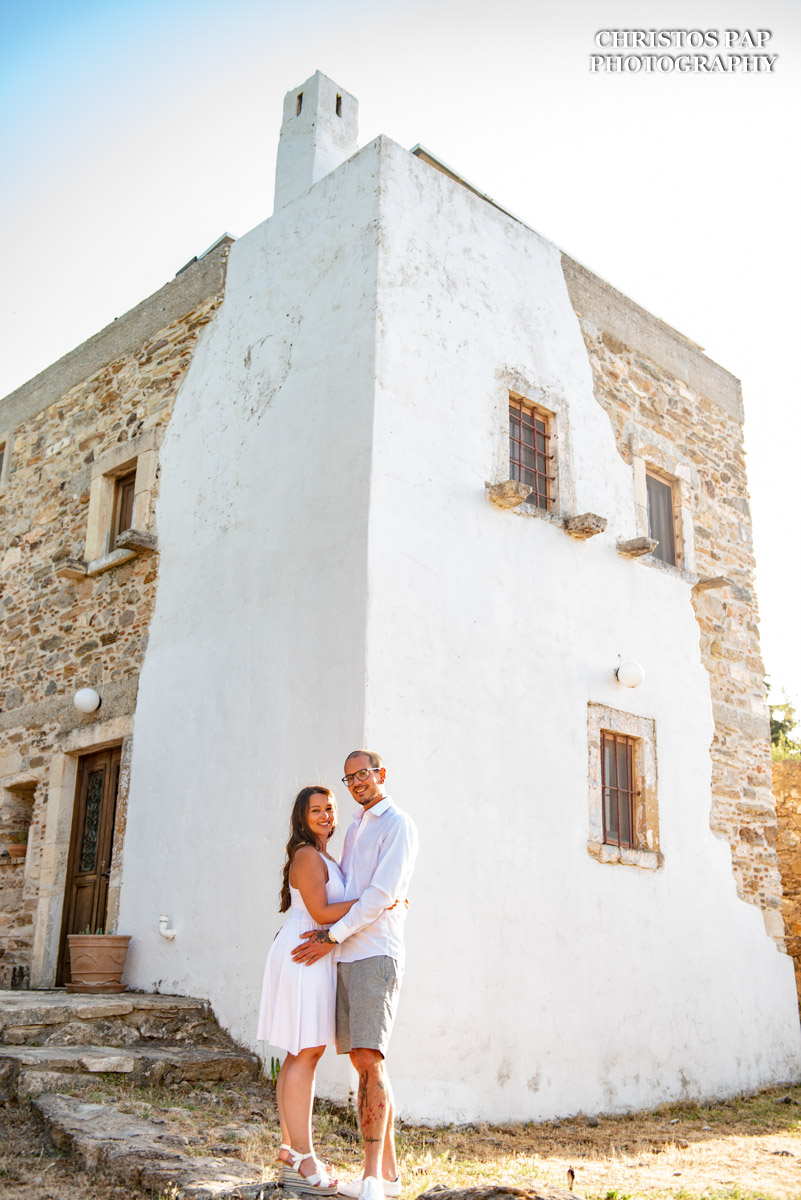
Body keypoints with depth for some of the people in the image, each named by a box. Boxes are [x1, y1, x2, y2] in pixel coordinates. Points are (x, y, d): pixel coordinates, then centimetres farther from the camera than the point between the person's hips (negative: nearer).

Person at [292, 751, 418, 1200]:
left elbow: (383, 894, -14)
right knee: (364, 1063, 8)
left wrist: (332, 936, -14)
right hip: (346, 957, 8)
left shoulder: (398, 824, -5)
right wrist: (323, 931, 9)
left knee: (369, 1059, -15)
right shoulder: (354, 830, 21)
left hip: (376, 955, -8)